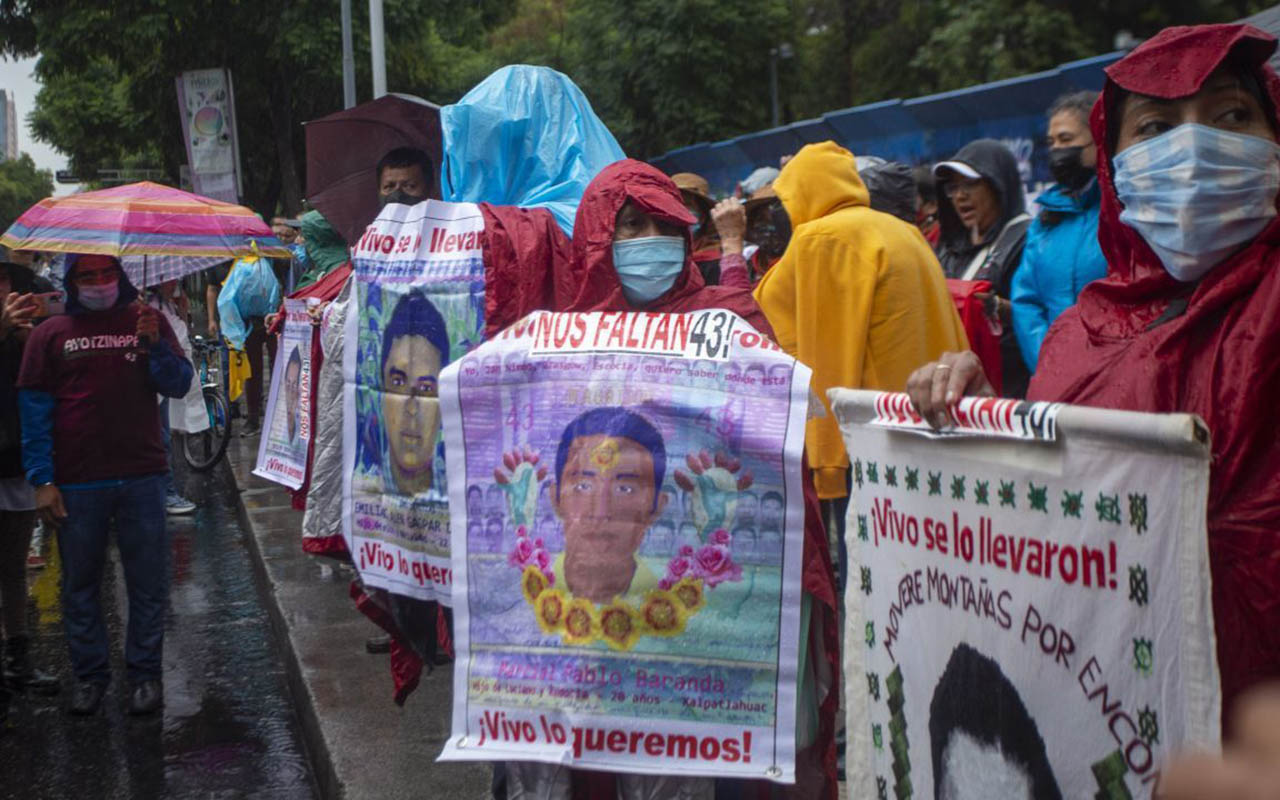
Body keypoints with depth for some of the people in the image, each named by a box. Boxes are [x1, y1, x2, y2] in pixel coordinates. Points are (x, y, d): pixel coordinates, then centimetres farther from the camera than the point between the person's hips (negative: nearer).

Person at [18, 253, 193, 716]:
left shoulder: (146, 322, 7)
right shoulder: (51, 334, 5)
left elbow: (178, 385, 3)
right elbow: (34, 410, 2)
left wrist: (154, 345, -15)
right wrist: (42, 481, -5)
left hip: (141, 477, 0)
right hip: (76, 482, 0)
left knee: (148, 582, 4)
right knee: (80, 583, 9)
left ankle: (145, 673, 17)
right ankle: (89, 674, 21)